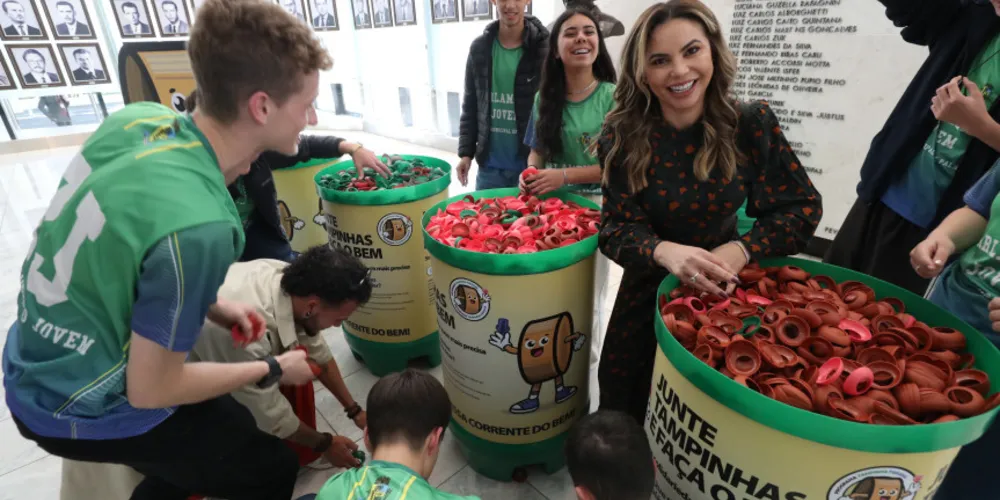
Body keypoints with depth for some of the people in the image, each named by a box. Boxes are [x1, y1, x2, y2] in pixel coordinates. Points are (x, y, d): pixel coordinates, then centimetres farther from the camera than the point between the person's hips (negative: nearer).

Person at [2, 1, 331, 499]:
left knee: (229, 426, 27)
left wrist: (208, 304, -1)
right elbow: (150, 391, -22)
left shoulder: (137, 119, -12)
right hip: (82, 409, -7)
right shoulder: (197, 226, -36)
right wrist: (273, 371, -9)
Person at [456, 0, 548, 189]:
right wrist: (466, 152, 4)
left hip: (531, 164, -3)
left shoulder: (544, 46, -6)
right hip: (490, 165, 3)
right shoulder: (479, 48, 4)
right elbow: (470, 106, 9)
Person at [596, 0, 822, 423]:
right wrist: (666, 252, -38)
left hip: (726, 292, 0)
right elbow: (615, 228, -18)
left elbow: (802, 208, -9)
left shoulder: (751, 123, -15)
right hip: (648, 294, 1)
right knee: (623, 418, 19)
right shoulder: (624, 137, -17)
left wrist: (739, 251, -27)